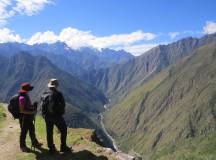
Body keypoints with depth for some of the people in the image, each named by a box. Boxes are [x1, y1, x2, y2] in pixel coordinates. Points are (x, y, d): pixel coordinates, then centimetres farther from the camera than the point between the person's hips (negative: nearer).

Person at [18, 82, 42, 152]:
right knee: (24, 132, 7)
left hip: (29, 117, 9)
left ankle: (34, 143, 38)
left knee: (32, 130, 21)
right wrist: (31, 112, -24)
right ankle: (23, 146, 25)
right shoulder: (22, 98, -25)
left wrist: (33, 106, -1)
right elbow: (21, 110, -26)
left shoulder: (26, 95, 4)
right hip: (24, 118, -9)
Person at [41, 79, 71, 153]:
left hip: (47, 116, 5)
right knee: (63, 130, 12)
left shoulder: (44, 95, -3)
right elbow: (63, 105, -9)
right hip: (57, 116, -5)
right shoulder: (58, 94, -17)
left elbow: (43, 106, 3)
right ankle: (63, 147, 15)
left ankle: (51, 148, 23)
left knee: (49, 132, 14)